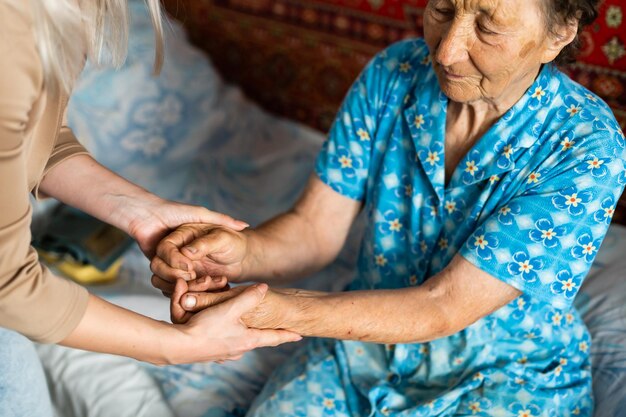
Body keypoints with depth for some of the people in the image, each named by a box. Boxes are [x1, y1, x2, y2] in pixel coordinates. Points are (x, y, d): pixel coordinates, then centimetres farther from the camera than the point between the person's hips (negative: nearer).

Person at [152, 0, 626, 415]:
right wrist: (242, 252, -32)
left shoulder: (588, 149, -25)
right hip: (368, 339, 4)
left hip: (509, 373, -3)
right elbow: (314, 228, -8)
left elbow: (443, 307, -28)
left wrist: (269, 309, -38)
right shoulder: (392, 74, -11)